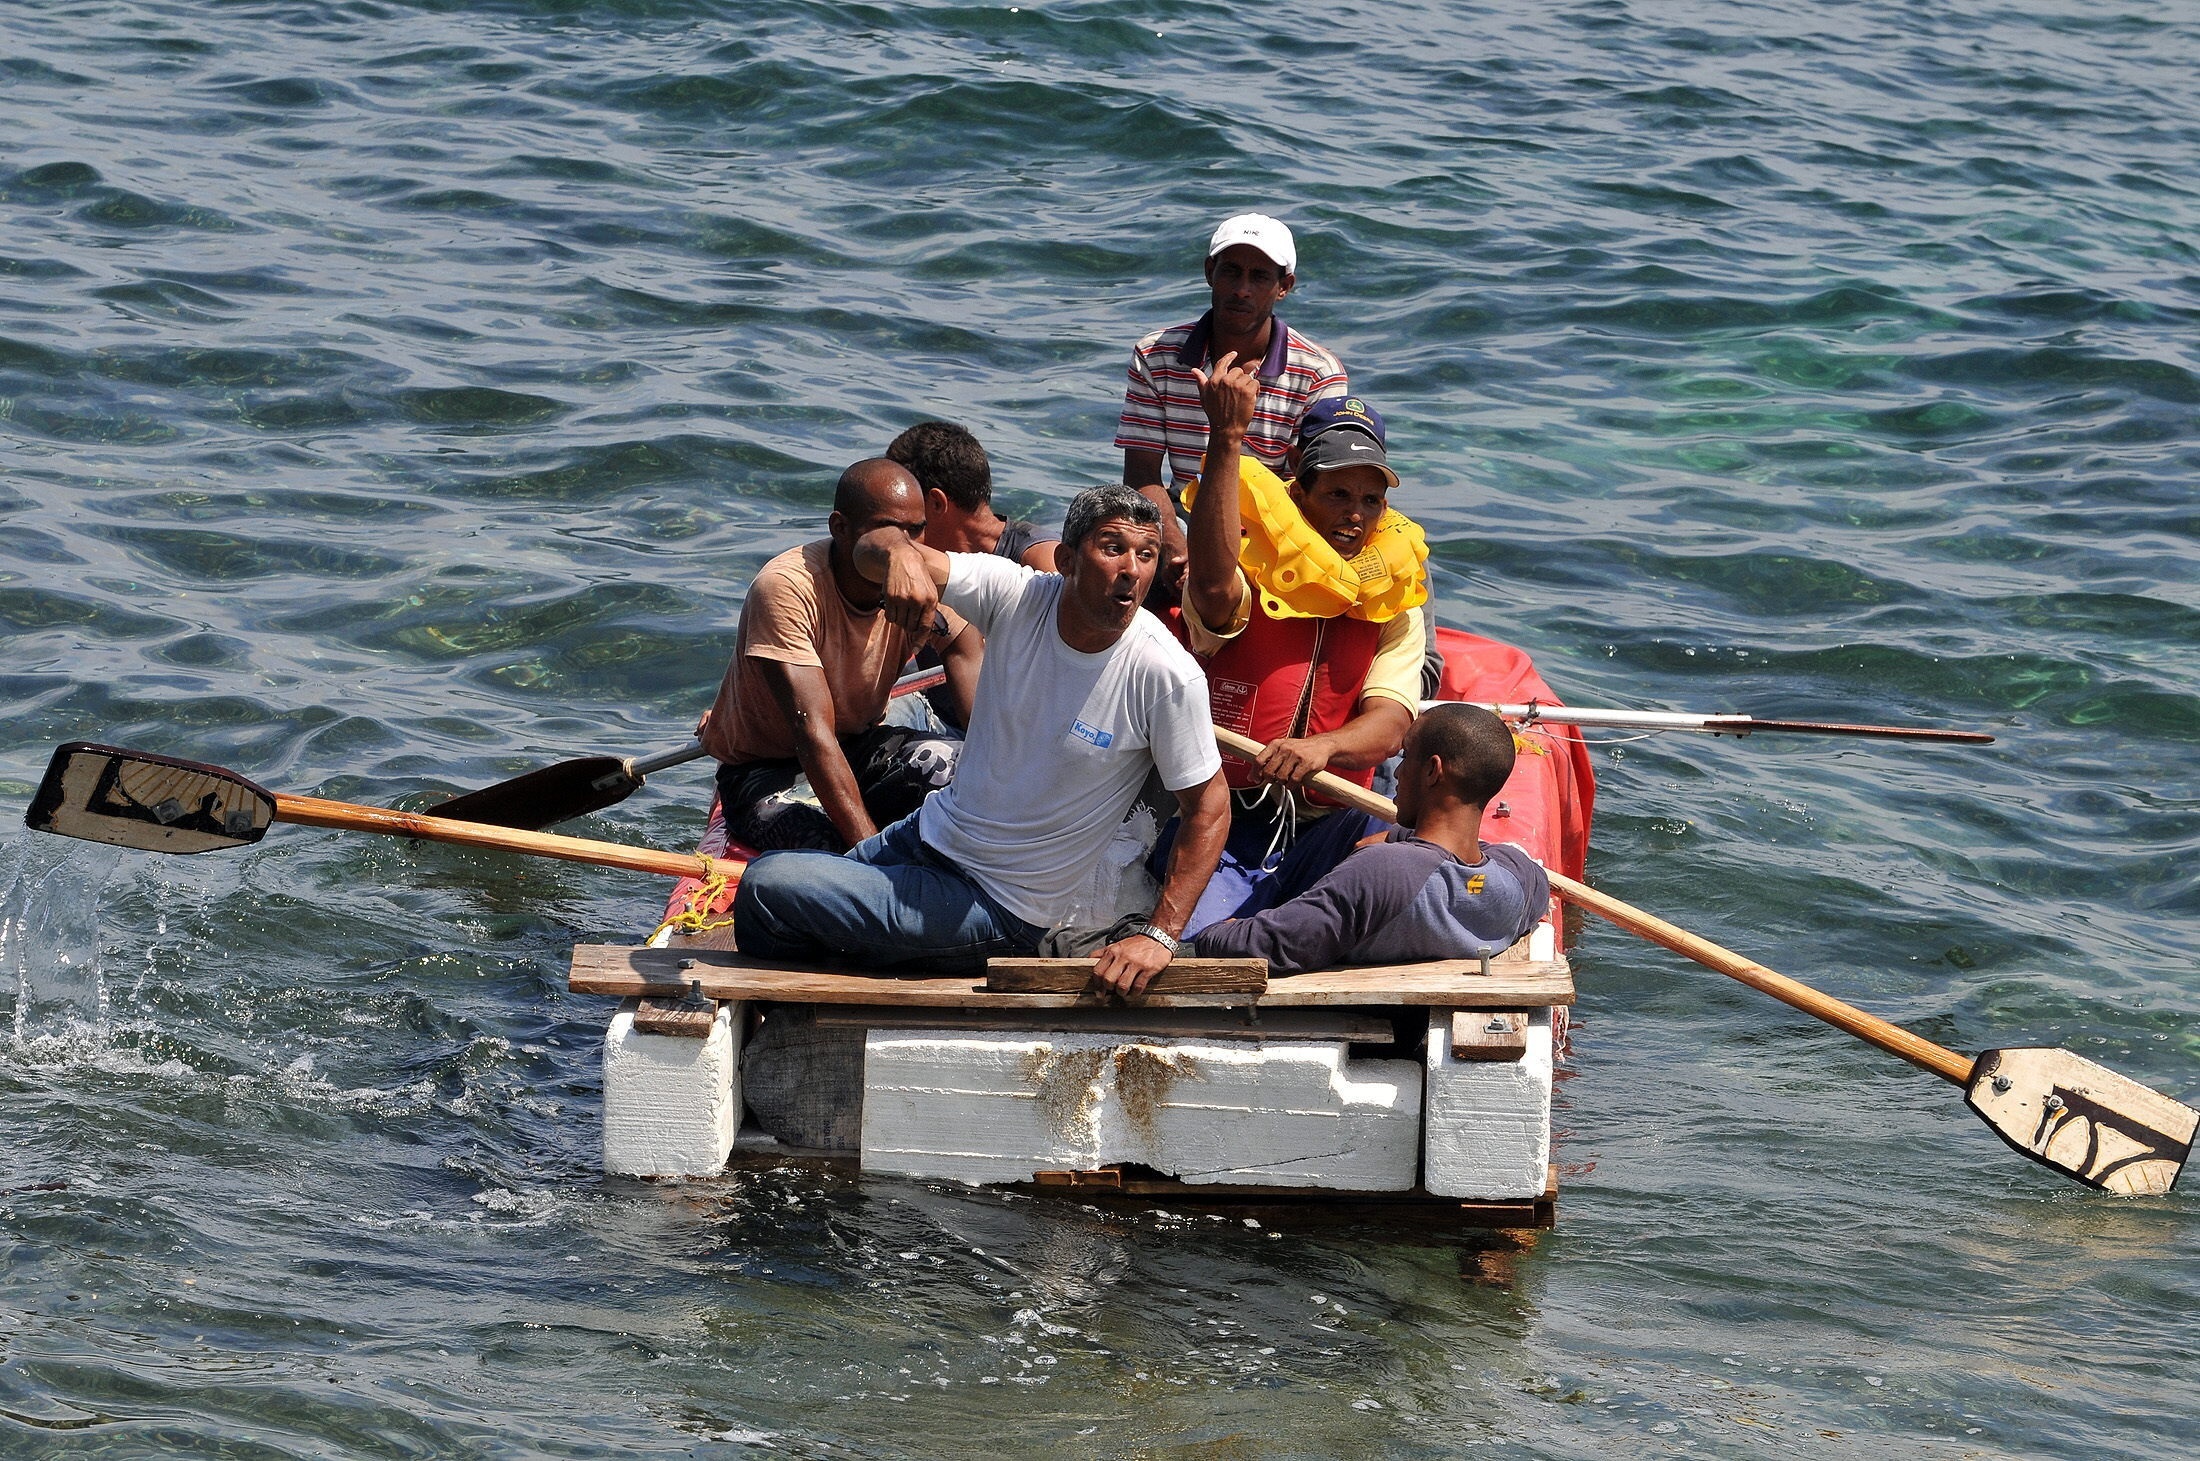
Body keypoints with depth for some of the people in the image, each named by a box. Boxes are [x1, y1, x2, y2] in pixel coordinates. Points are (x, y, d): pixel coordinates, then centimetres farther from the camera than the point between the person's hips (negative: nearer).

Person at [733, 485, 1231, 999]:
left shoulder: (1167, 676, -25)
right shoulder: (1016, 595, -13)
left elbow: (1209, 807, -16)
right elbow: (872, 550, -14)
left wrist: (1158, 936, -24)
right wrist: (899, 552, -39)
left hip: (1000, 912, -5)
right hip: (930, 835, 6)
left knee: (767, 889, -9)